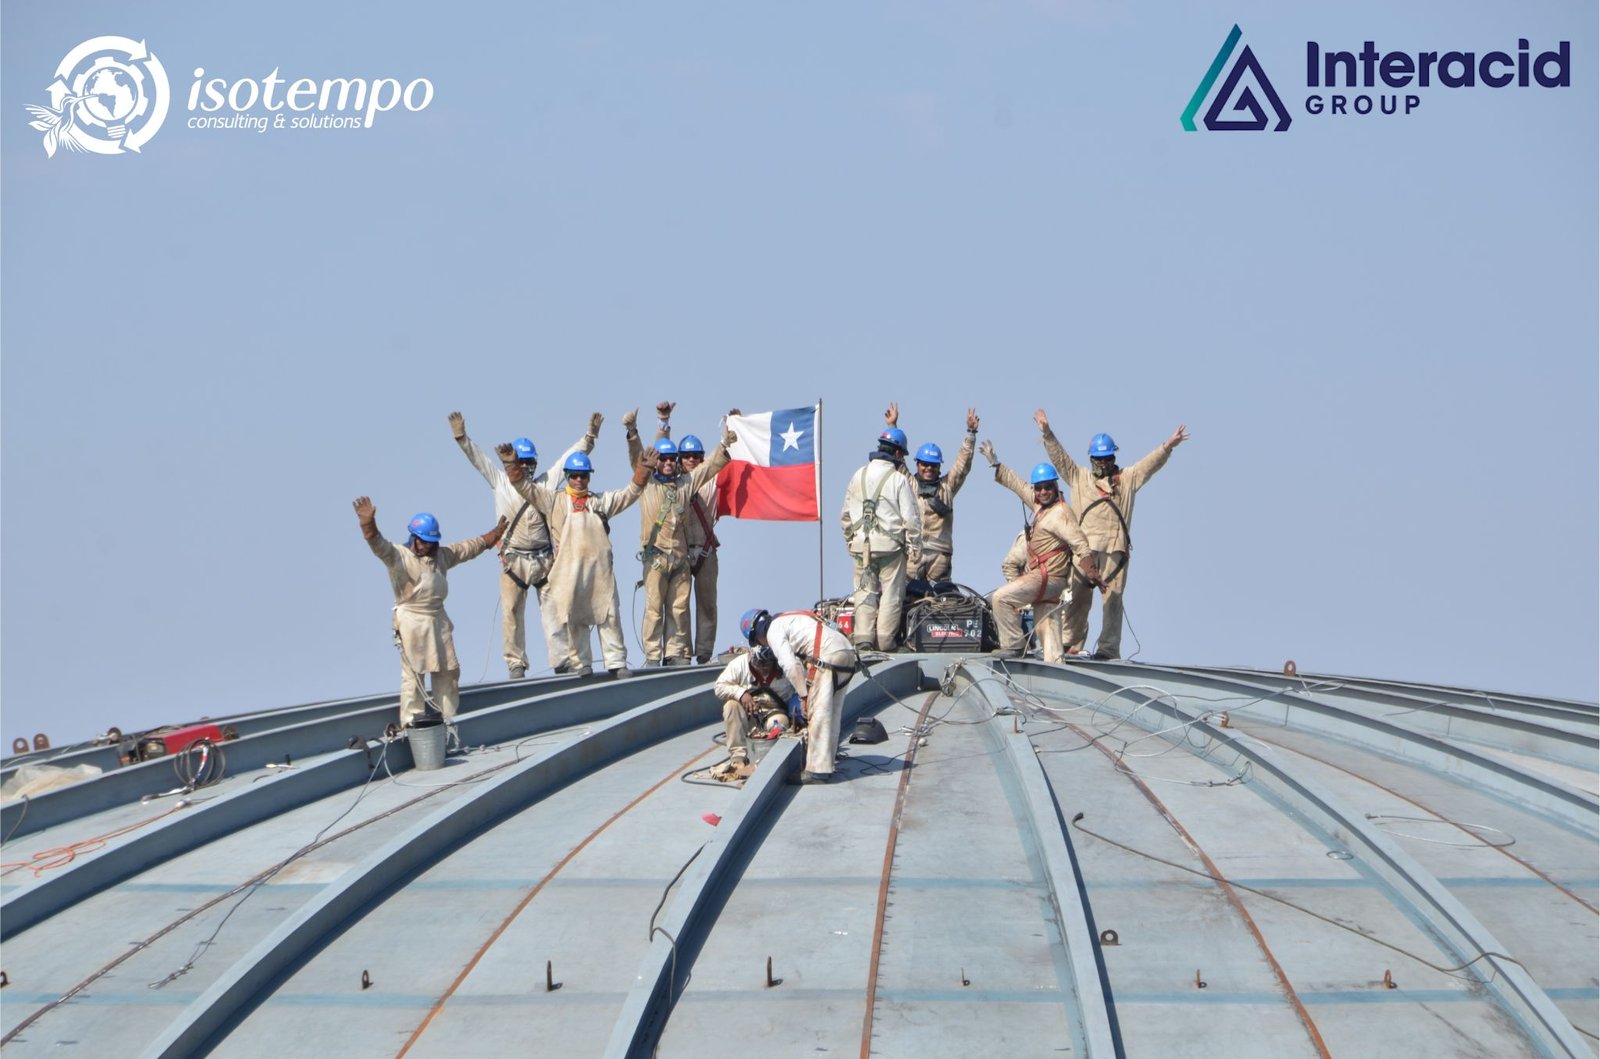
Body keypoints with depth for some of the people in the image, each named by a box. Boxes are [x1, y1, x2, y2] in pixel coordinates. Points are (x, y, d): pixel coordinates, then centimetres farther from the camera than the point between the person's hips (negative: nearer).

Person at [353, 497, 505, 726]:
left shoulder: (442, 555, 11)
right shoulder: (398, 556, -9)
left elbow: (471, 547, 23)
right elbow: (378, 544, -27)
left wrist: (495, 534, 29)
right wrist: (368, 523, -46)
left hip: (439, 620, 7)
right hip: (412, 623, -7)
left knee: (448, 672, 14)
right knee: (413, 674, -5)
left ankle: (449, 719, 27)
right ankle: (410, 723, 0)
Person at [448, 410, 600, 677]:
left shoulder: (545, 483, 11)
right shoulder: (500, 482, 8)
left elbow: (570, 456, 11)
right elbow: (478, 458, 5)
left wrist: (589, 437, 4)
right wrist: (461, 438, -7)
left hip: (544, 559, 1)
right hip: (513, 561, -1)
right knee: (512, 613, 0)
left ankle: (560, 659, -1)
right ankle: (516, 663, 8)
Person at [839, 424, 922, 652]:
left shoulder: (858, 476, 9)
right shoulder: (899, 479, -6)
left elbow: (845, 515, 13)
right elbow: (910, 518, -7)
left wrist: (850, 541, 22)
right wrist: (915, 548, 1)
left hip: (861, 545, 4)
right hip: (890, 545, -4)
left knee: (865, 591, 10)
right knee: (891, 594, 3)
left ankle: (863, 637, 0)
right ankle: (885, 640, 2)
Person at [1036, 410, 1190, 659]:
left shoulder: (1127, 479, 20)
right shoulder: (1079, 477, 22)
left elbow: (1150, 463, 11)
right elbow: (1059, 457, 15)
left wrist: (1168, 446, -3)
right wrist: (1047, 435, 3)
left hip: (1115, 546, -1)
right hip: (1084, 545, 1)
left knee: (1112, 597, -6)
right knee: (1078, 596, -4)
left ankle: (1109, 648, -8)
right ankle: (1071, 644, -1)